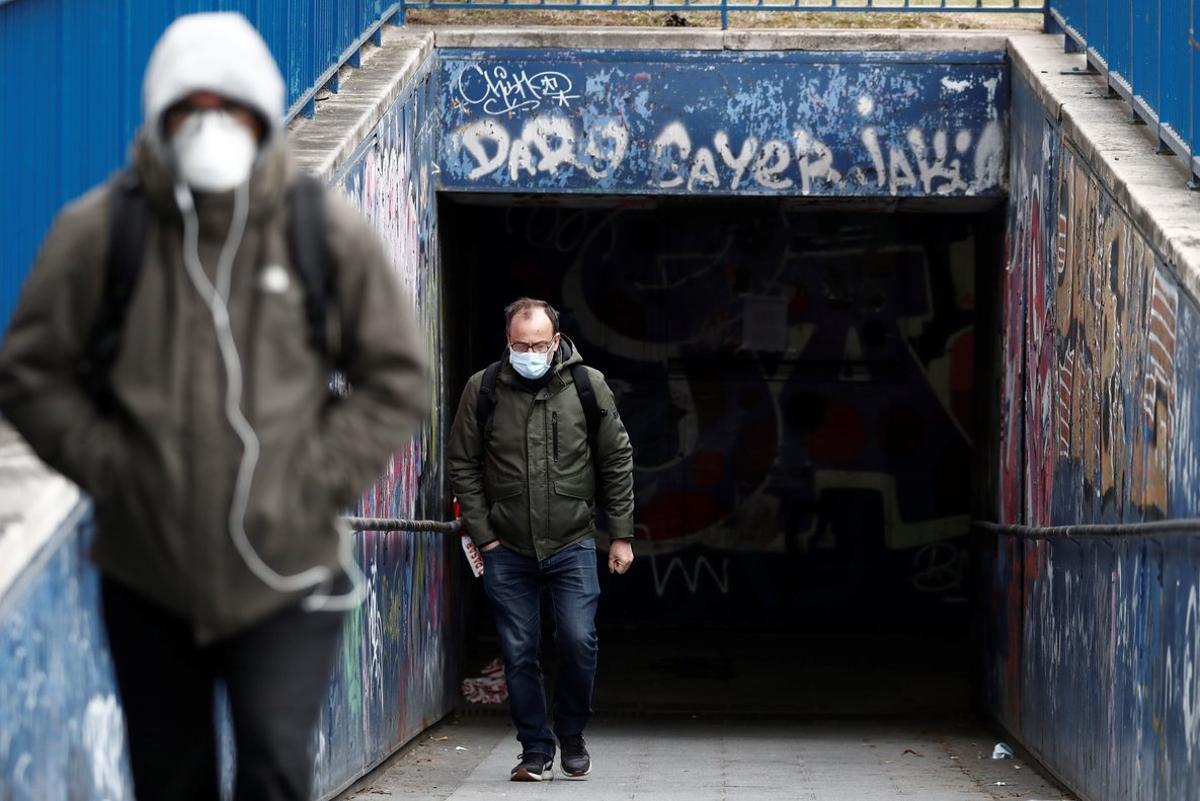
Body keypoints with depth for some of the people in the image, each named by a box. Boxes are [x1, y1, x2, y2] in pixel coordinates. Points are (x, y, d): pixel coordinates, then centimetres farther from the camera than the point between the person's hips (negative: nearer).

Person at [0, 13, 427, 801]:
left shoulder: (328, 231, -5)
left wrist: (321, 474, -6)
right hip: (147, 569, 1)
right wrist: (106, 464, -8)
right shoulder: (99, 231, -8)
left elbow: (396, 378, 5)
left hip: (289, 568, -1)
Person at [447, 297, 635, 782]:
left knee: (578, 640, -11)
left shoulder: (588, 386, -2)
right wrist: (482, 534, -2)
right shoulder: (483, 390, -3)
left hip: (572, 545, -1)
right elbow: (462, 466, 4)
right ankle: (536, 751, 13)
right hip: (507, 551, 1)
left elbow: (617, 461, 5)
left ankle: (572, 737, 11)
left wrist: (621, 535, 3)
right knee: (519, 653, 1)